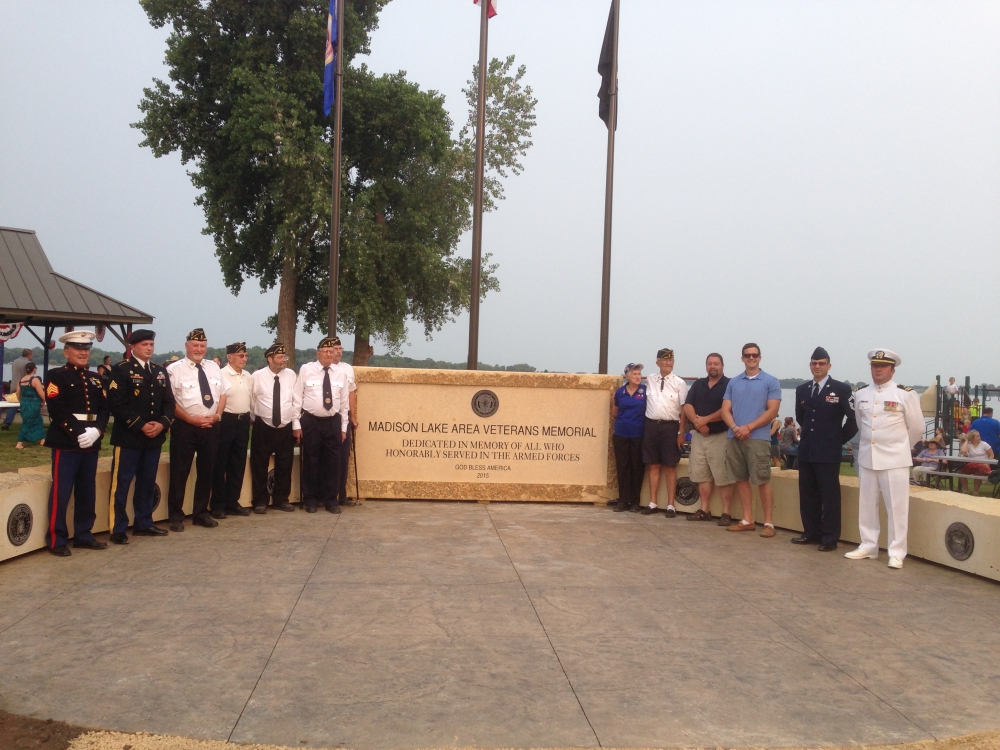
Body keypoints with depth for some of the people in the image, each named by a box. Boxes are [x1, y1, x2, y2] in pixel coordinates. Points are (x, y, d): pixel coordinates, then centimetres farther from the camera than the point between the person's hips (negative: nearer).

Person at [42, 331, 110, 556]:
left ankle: (83, 535, 20)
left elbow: (105, 410, 9)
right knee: (61, 493, -4)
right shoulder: (56, 376, -2)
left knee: (88, 493, 11)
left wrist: (96, 431, -10)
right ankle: (57, 540, 3)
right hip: (66, 442, -6)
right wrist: (77, 434, -19)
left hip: (91, 443, 6)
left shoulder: (95, 379, 17)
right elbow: (57, 411, -12)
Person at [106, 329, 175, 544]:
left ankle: (144, 524, 22)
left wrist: (162, 423, -7)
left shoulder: (160, 371, 14)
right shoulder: (121, 369, -5)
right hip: (128, 437, -6)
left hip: (155, 437, 6)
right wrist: (141, 425, -17)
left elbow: (168, 402, 11)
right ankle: (118, 529, 4)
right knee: (121, 484, -2)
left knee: (147, 483, 12)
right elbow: (117, 404, -14)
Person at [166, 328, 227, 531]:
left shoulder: (214, 367, 11)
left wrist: (217, 415, -3)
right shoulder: (175, 369, -6)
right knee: (179, 472, 0)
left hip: (211, 426, 5)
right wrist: (191, 419, -15)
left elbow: (222, 395, 14)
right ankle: (176, 516, 10)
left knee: (207, 471, 11)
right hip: (184, 426, -5)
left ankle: (201, 513, 23)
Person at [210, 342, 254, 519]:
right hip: (226, 421, -7)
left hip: (243, 421, 7)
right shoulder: (221, 375, -11)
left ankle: (232, 502, 22)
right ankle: (217, 505, 9)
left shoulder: (247, 376, 10)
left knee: (238, 464, 12)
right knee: (220, 464, 1)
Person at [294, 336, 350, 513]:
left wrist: (343, 427, 8)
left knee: (333, 462, 6)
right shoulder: (306, 370, -3)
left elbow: (344, 402, 10)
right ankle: (310, 499, 18)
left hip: (333, 422, 2)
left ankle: (331, 499, 18)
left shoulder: (340, 374, 6)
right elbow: (298, 398, -2)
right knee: (311, 461, 5)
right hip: (310, 422, -2)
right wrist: (296, 424, -5)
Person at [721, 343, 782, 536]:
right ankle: (747, 520, 15)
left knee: (762, 481, -6)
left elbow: (772, 411, -5)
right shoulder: (733, 382, 13)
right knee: (741, 479, 8)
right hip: (734, 438, 4)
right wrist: (735, 428, -11)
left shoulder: (771, 382, 2)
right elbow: (725, 410, 8)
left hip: (758, 438, -4)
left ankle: (768, 523, 0)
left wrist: (748, 427, -13)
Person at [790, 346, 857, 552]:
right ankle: (811, 533, 19)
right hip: (806, 451, 5)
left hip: (828, 452, -5)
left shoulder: (841, 389, -5)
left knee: (829, 496, -1)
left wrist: (840, 439, 2)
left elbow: (854, 418, -4)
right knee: (807, 494, 9)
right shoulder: (802, 389, 11)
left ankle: (830, 538, 5)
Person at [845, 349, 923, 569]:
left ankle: (896, 552, 6)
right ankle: (868, 546, 21)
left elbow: (917, 428, 2)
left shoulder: (905, 394, -6)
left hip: (895, 460, -4)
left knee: (896, 507, -1)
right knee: (866, 505, 10)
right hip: (866, 458, 5)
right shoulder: (860, 394, 7)